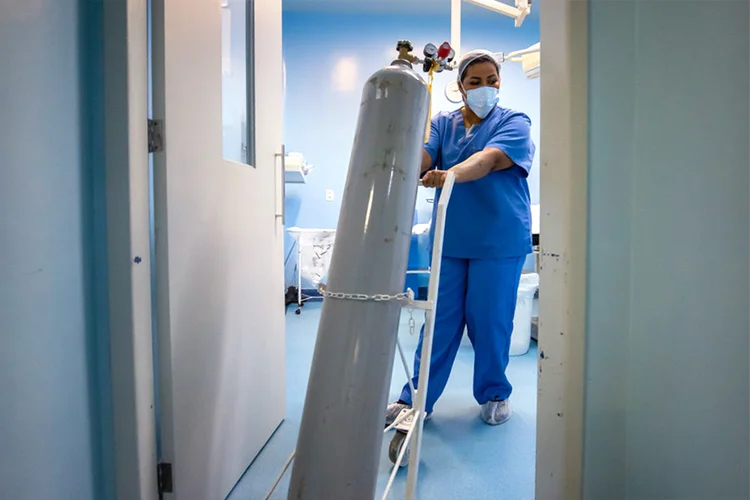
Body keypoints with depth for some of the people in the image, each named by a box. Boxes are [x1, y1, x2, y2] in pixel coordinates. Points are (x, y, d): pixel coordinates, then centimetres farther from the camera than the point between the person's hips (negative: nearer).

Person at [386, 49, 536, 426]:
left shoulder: (515, 123, 0)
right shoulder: (442, 123, 10)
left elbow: (491, 159, -21)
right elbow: (421, 157, -8)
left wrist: (451, 174, -40)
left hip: (499, 241, -2)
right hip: (449, 239, 2)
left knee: (490, 320, 5)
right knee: (440, 320, 6)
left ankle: (494, 395, 28)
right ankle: (416, 399, 17)